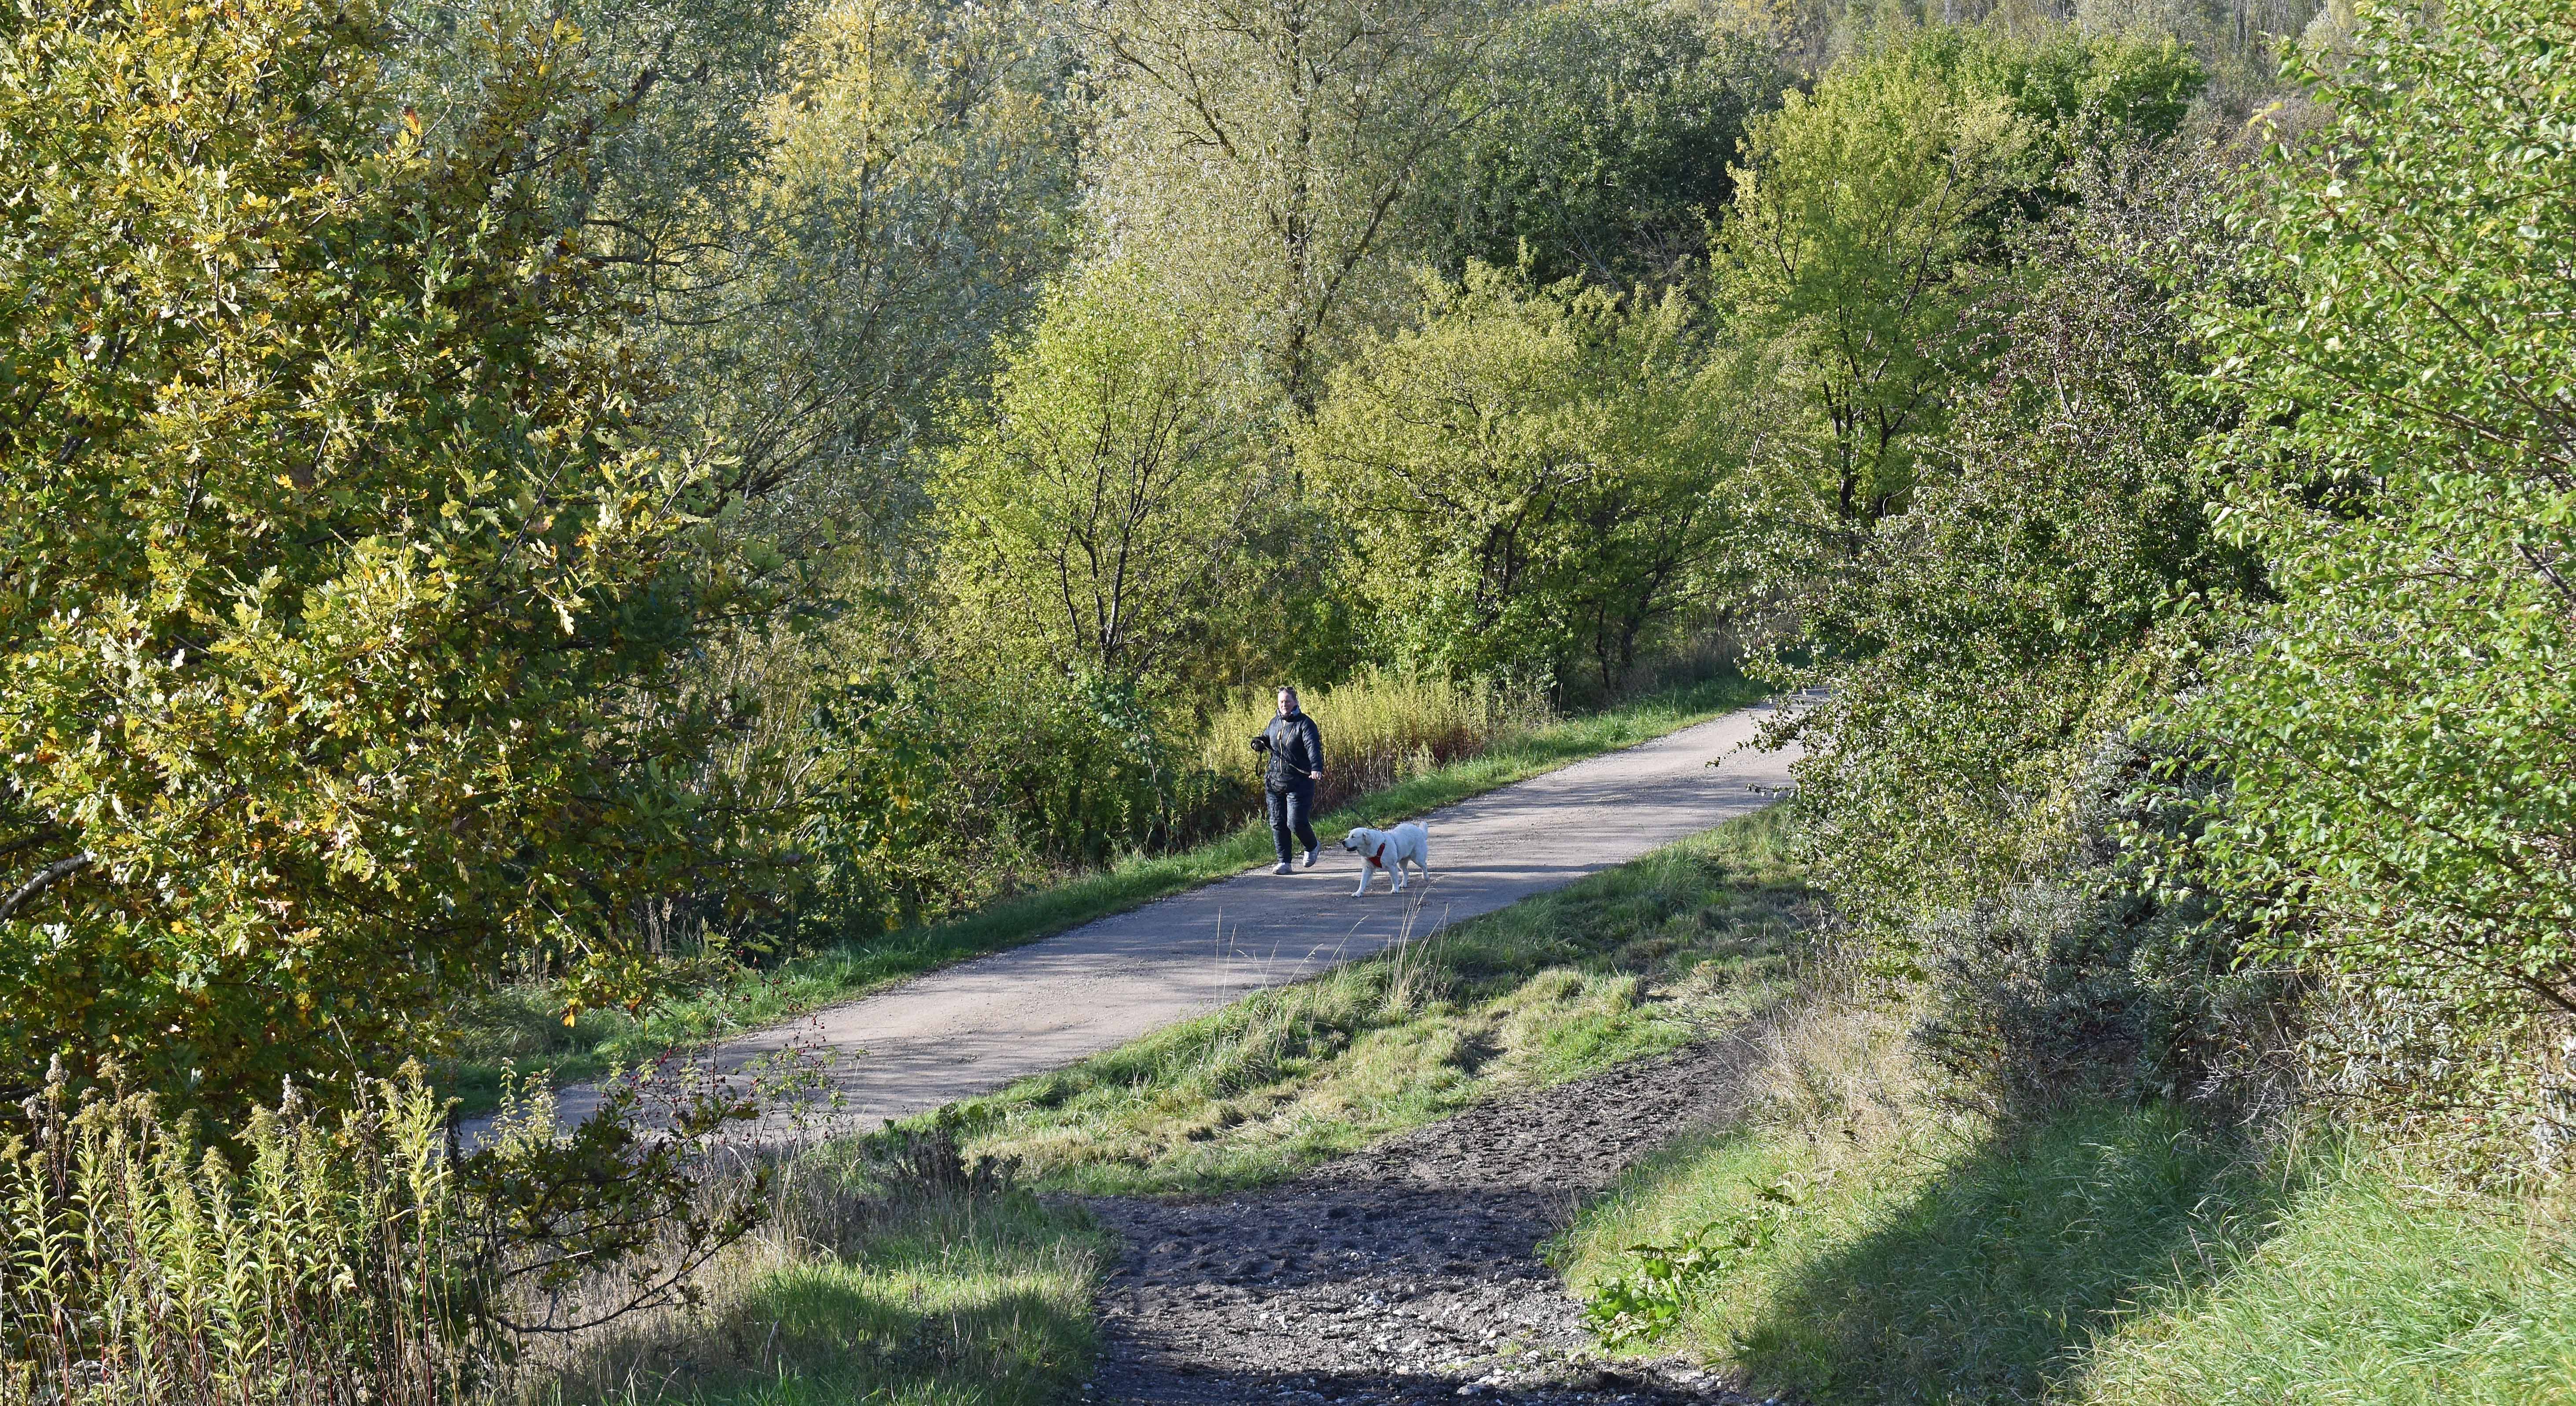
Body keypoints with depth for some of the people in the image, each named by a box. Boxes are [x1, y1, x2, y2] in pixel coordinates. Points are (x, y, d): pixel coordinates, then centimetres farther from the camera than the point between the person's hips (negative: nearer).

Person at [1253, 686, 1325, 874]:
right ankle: (1284, 862, 12)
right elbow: (1266, 739, 30)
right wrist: (1259, 743, 5)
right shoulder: (1275, 723, 11)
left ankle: (1311, 847, 24)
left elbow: (1313, 747, -23)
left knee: (1297, 822, -7)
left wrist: (1316, 768, -41)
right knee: (1277, 823, 4)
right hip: (1275, 782, 6)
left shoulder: (1305, 724, -9)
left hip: (1299, 783, -6)